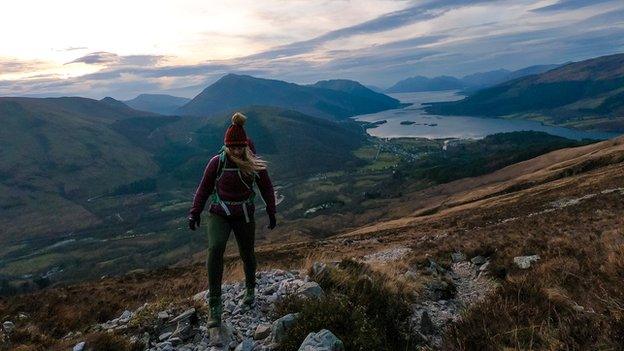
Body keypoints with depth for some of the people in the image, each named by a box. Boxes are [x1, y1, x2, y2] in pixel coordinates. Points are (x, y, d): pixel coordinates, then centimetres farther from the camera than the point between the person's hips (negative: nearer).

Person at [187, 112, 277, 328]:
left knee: (247, 254, 11)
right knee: (215, 248, -25)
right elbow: (204, 188, 0)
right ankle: (215, 306, -14)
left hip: (244, 215, 1)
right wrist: (195, 213, 2)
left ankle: (250, 289, 44)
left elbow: (266, 187, 4)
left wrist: (271, 212, 7)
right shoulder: (217, 162, -12)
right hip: (219, 214, -1)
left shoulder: (255, 164, -10)